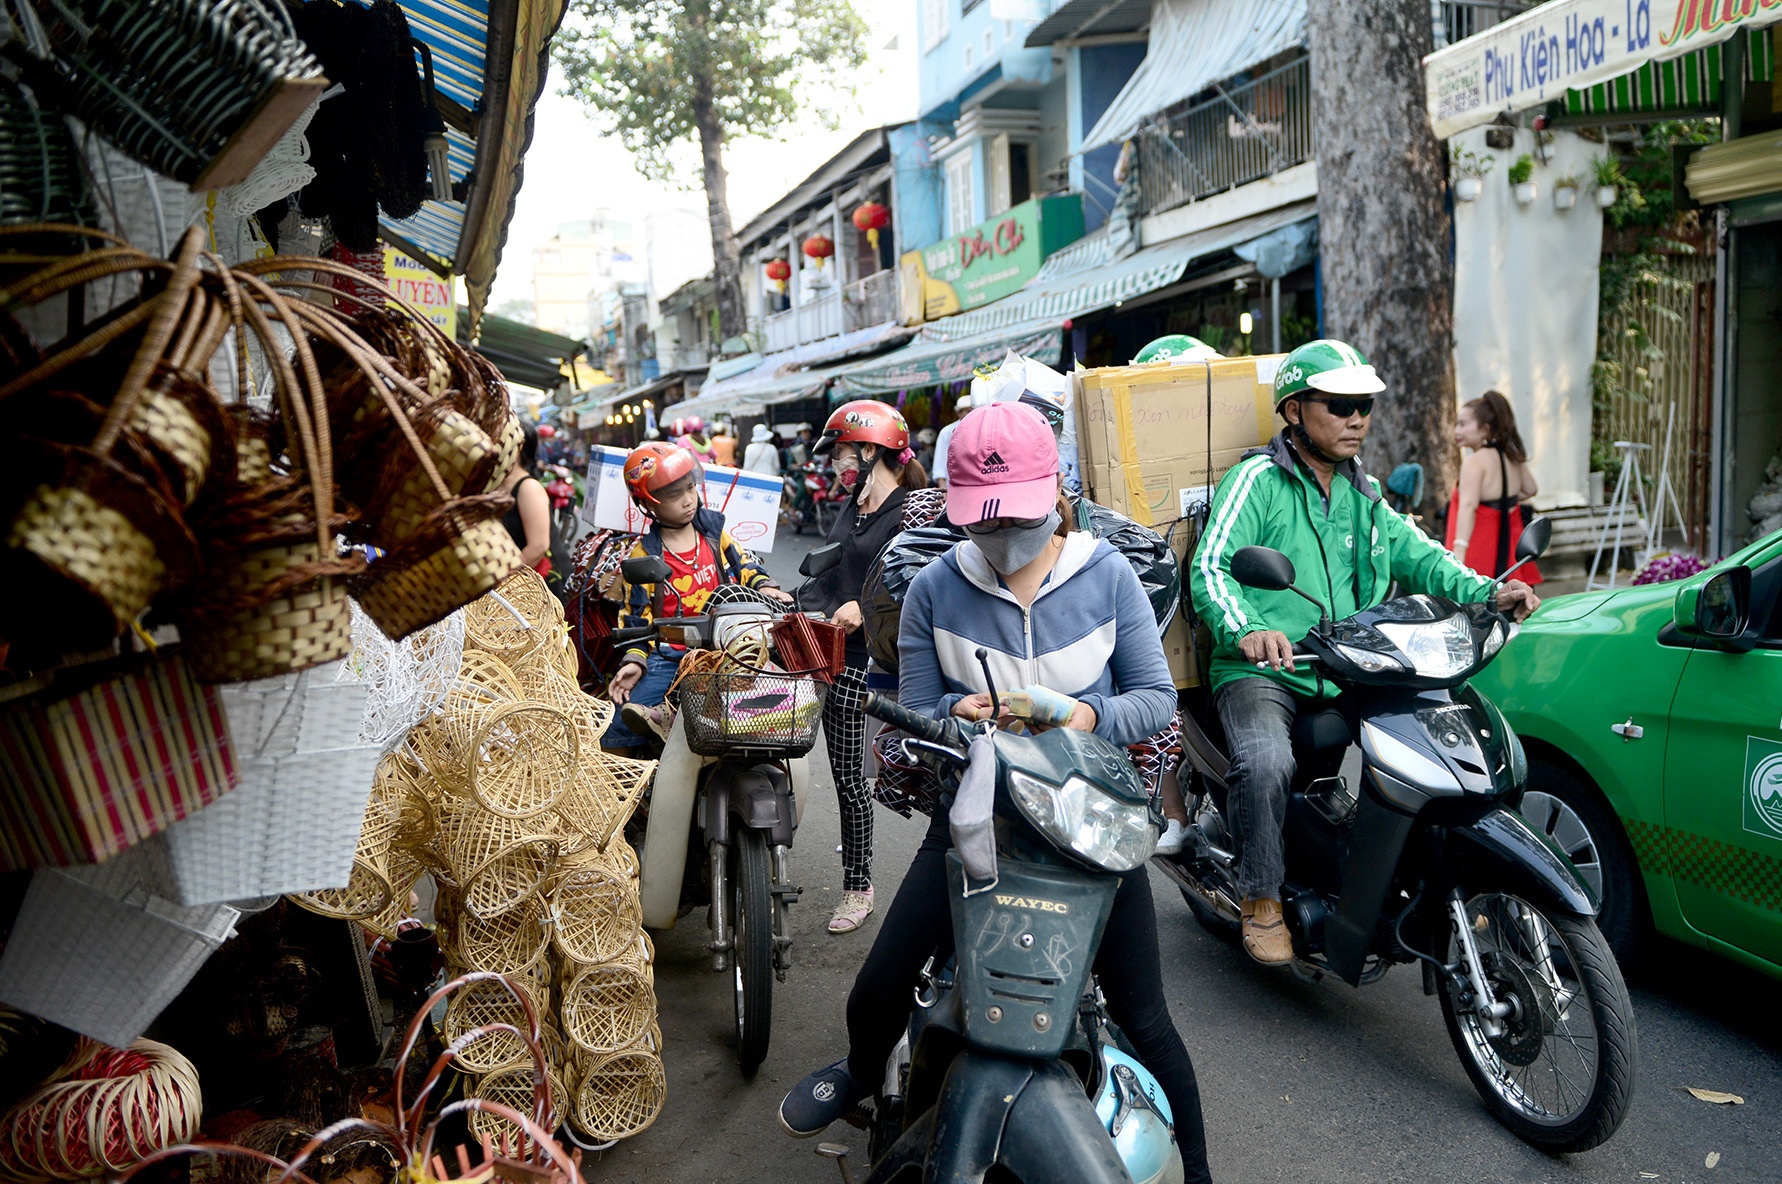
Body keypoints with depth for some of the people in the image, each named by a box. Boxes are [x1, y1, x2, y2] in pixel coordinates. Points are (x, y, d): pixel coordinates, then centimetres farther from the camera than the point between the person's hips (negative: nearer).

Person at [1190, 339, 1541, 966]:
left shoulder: (1361, 492, 19)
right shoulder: (1257, 480, -5)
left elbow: (1414, 553, 15)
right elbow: (1210, 567, -18)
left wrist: (1486, 592, -4)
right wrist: (1247, 630, -38)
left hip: (1347, 673, 7)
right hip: (1262, 673, -7)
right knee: (1266, 761, -32)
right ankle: (1262, 900, -10)